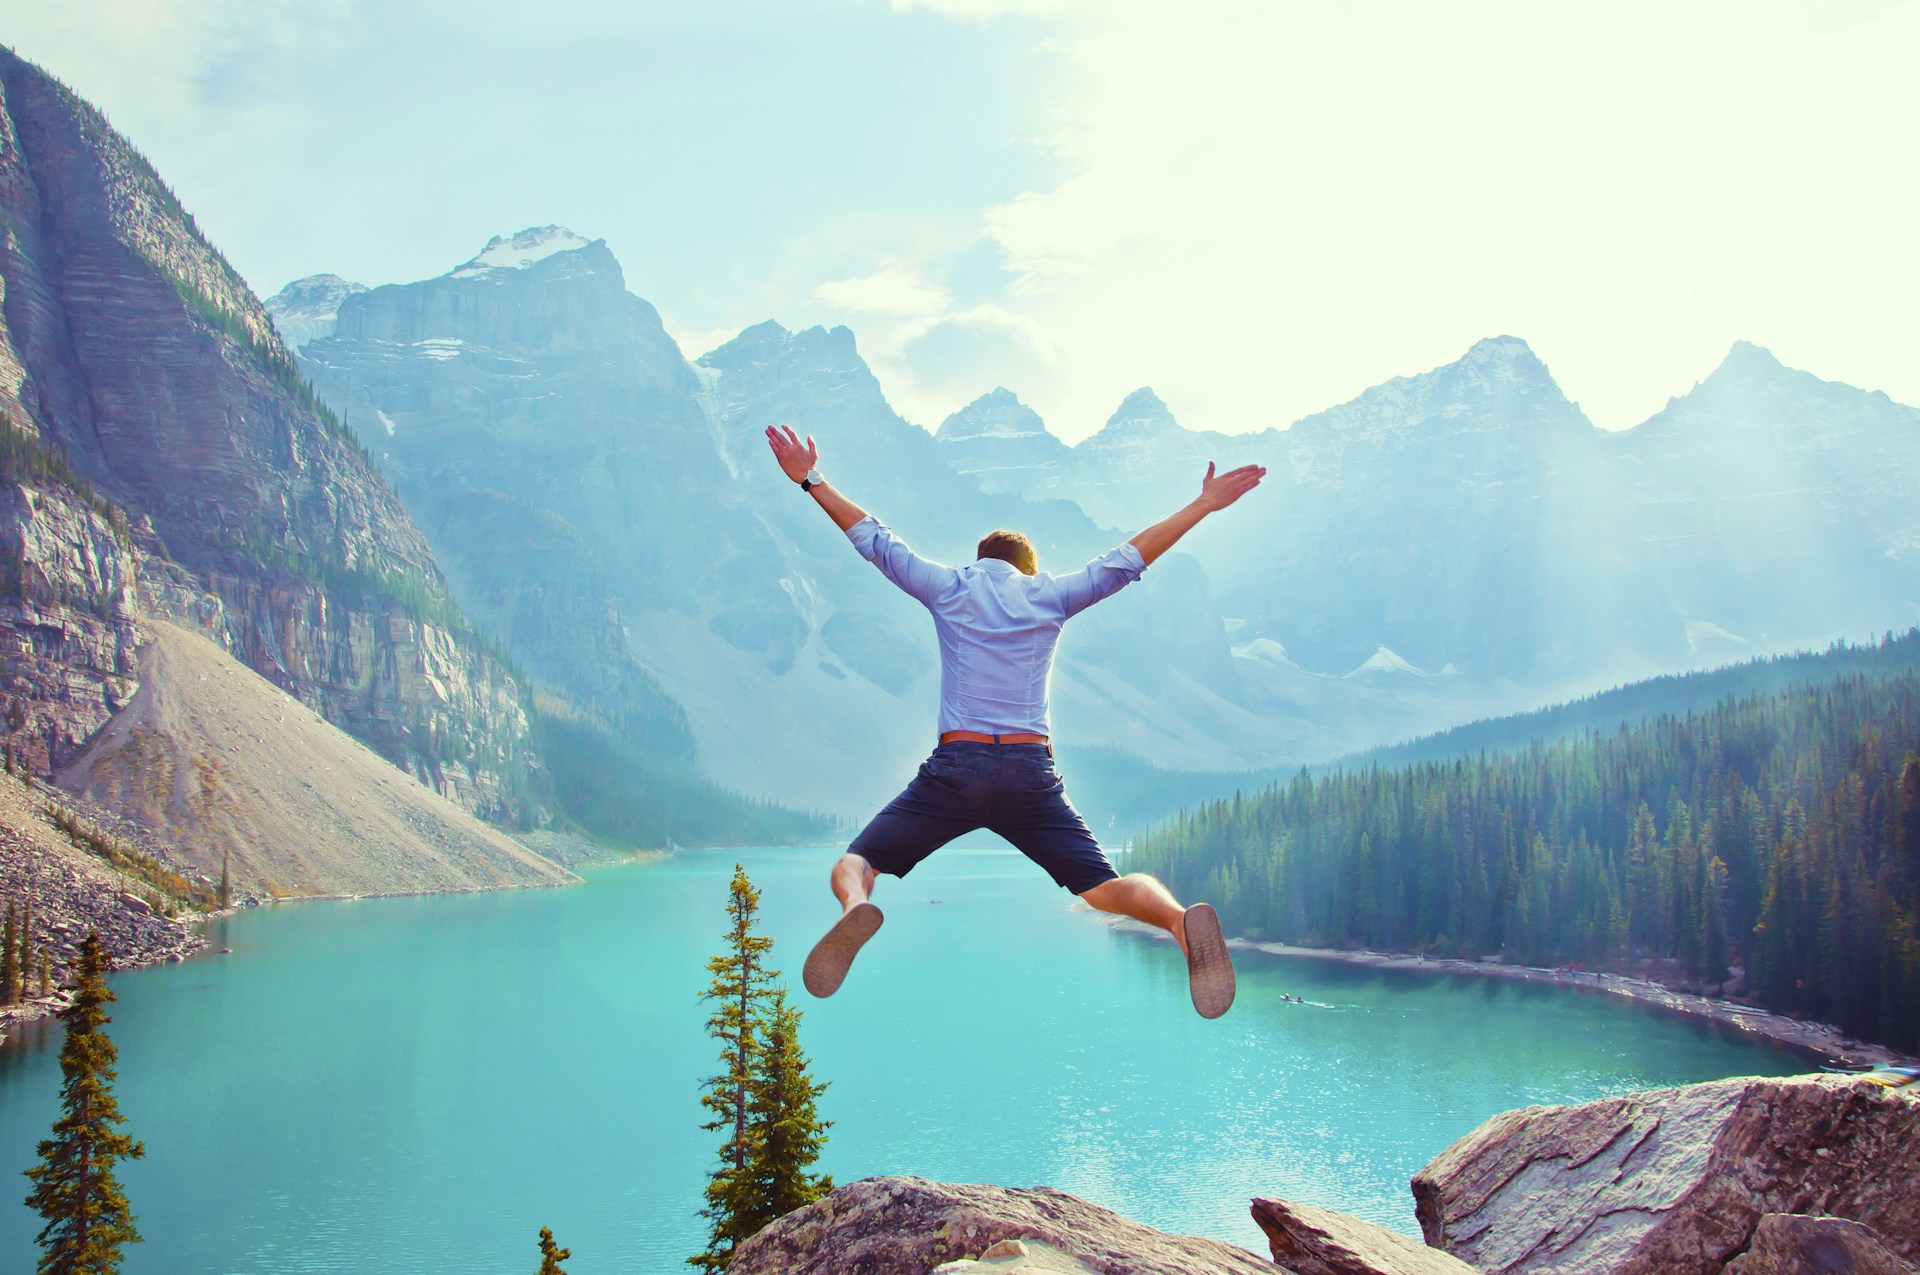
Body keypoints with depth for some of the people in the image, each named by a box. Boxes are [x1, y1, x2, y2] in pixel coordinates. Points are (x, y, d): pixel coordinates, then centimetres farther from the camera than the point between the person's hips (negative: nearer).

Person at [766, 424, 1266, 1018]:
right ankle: (1182, 919, -30)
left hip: (953, 769, -1)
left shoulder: (948, 587, 13)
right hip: (1031, 774, 1)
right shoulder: (1050, 594, 14)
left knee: (854, 862, 7)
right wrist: (1202, 505, 26)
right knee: (1104, 885, 3)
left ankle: (856, 909, -30)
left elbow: (874, 539, 20)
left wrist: (812, 482, 30)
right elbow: (1128, 558, 17)